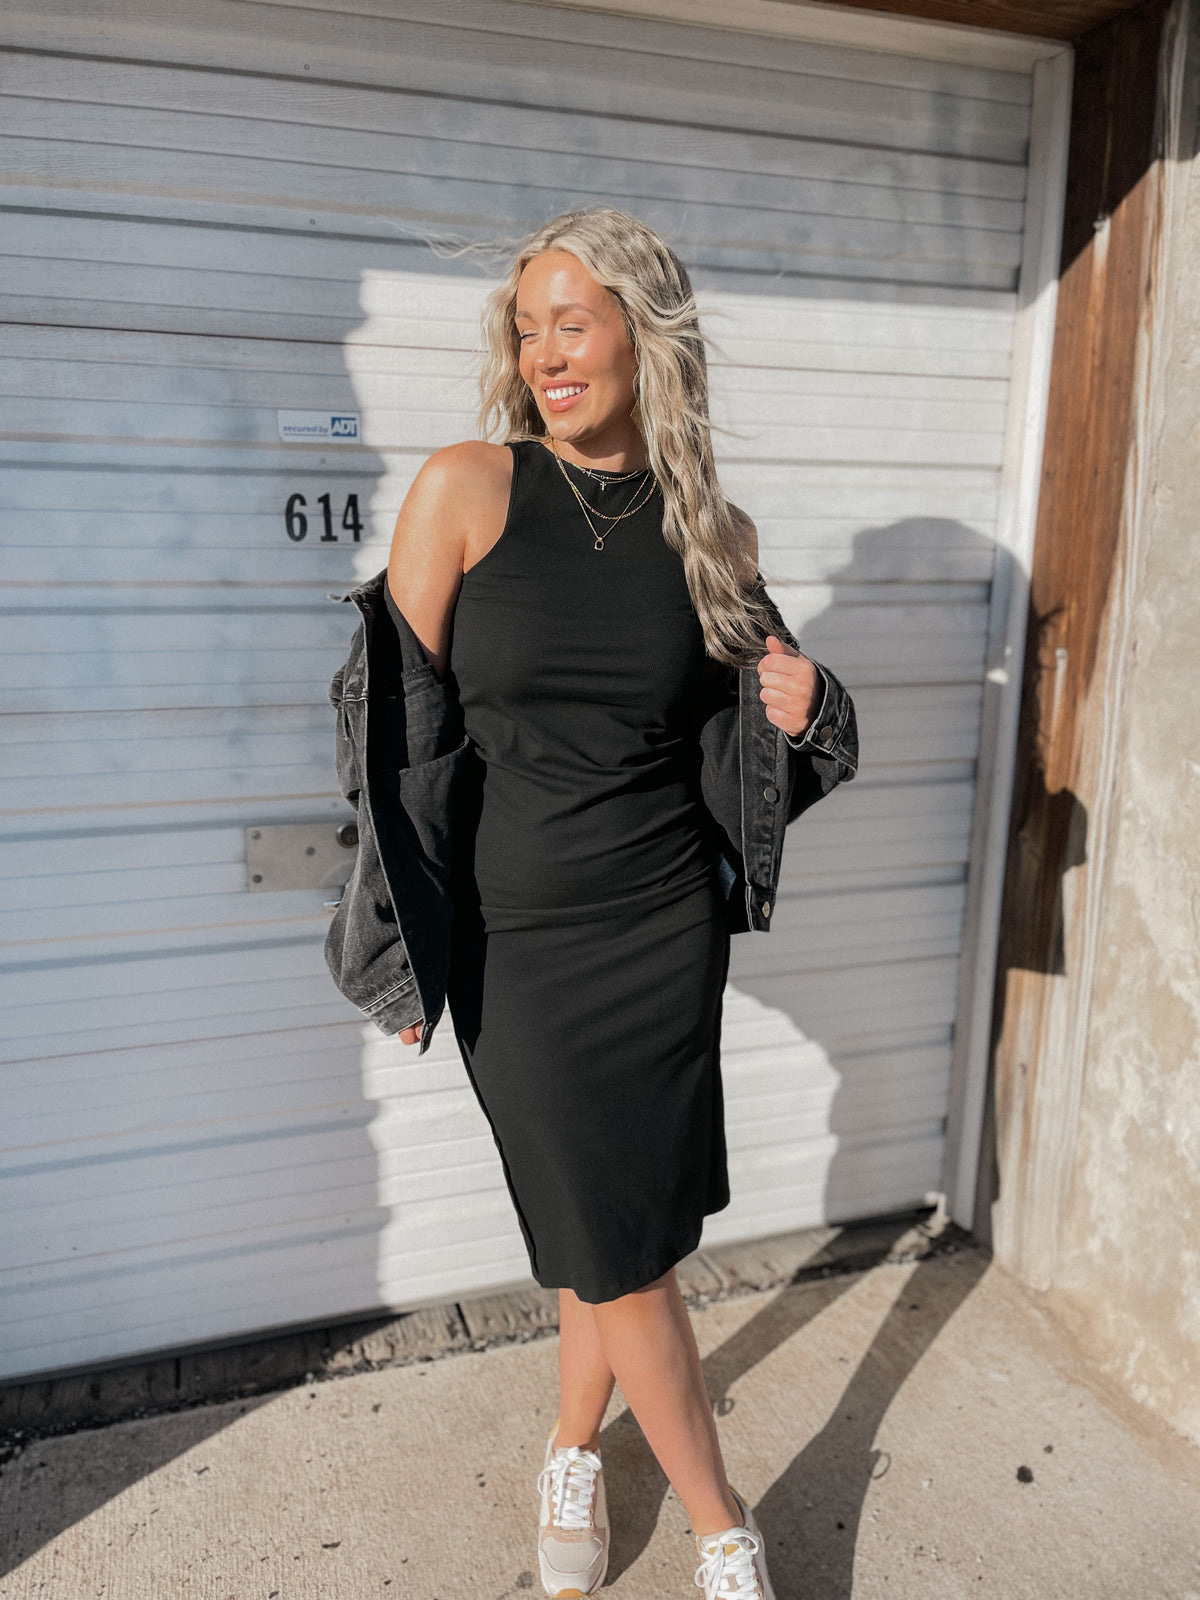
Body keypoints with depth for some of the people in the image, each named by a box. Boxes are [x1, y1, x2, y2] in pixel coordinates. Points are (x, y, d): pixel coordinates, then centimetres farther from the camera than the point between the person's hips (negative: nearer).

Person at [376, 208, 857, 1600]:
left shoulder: (713, 532, 1)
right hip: (512, 934, -2)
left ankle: (573, 1456, 44)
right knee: (613, 1240, 7)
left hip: (666, 924, 2)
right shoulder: (465, 488, -7)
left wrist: (799, 703, -8)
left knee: (621, 1224, 12)